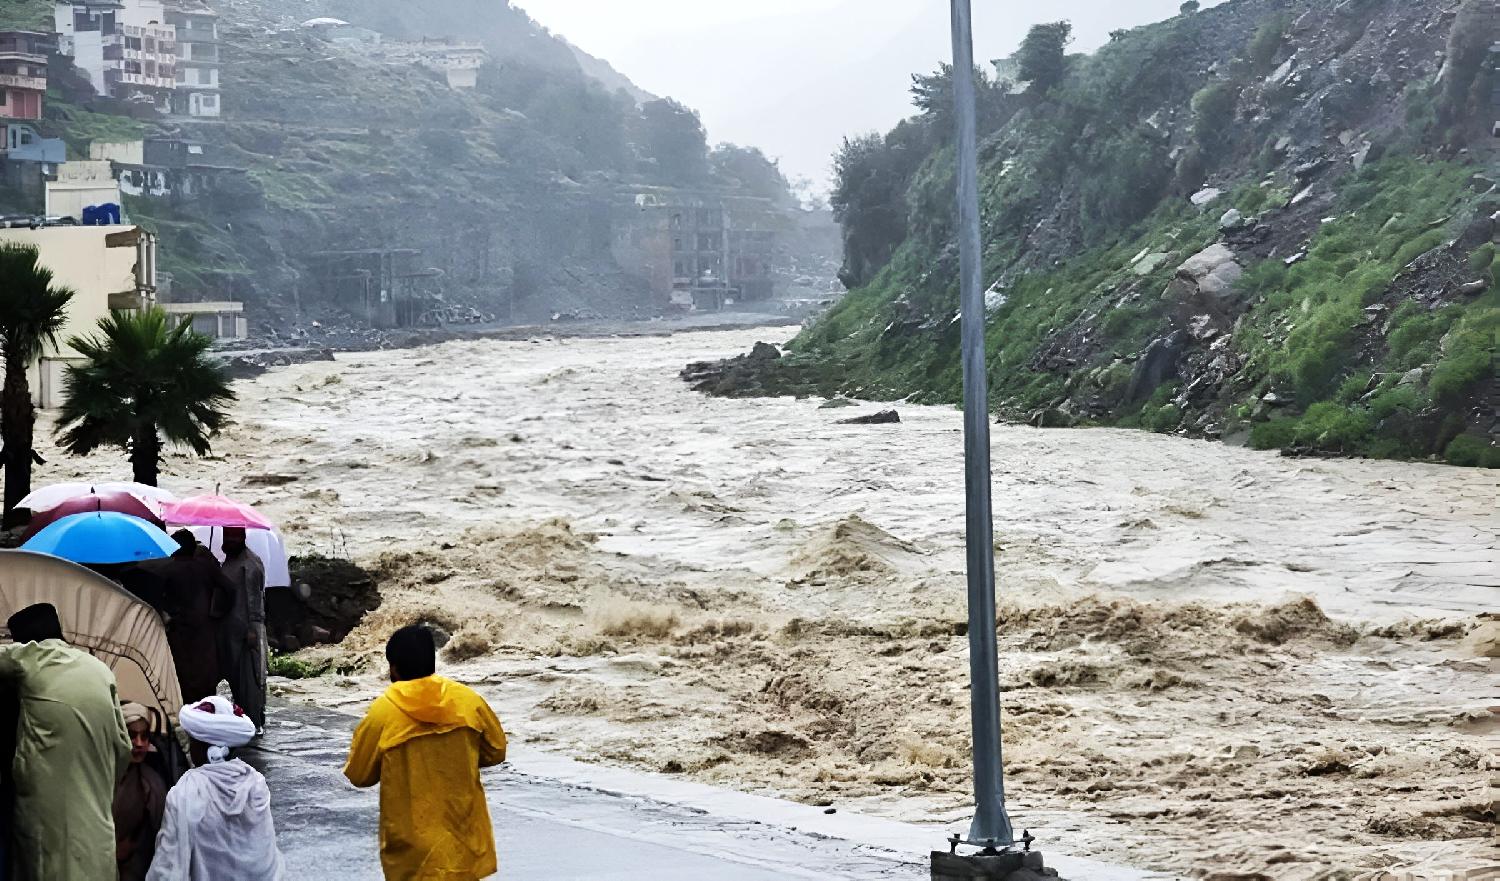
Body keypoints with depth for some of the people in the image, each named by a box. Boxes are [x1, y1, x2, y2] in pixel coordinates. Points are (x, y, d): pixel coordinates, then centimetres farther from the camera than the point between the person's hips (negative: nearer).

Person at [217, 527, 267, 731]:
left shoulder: (250, 563, -12)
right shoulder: (229, 561, 16)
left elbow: (254, 599, -15)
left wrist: (252, 629, -19)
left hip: (245, 628, -9)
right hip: (229, 628, 9)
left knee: (249, 675, -7)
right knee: (234, 675, 11)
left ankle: (255, 722, -5)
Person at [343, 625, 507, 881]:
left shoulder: (382, 713, -14)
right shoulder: (468, 699, -6)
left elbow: (359, 775, -4)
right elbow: (495, 751, 7)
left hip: (413, 845, -3)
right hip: (464, 835, 3)